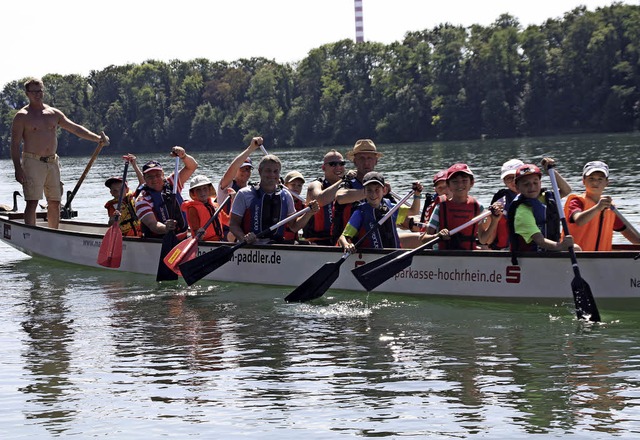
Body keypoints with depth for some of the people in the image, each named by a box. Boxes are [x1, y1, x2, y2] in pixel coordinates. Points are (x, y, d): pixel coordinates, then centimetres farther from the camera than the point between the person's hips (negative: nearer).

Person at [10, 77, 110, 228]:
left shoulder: (54, 114, 13)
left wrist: (97, 138, 4)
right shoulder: (22, 116, -2)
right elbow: (15, 144, -6)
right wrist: (18, 168, -15)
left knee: (55, 203, 7)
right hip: (32, 162, -6)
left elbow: (75, 128, 15)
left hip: (52, 163, 6)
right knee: (32, 202, -12)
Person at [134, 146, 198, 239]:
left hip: (182, 239, 3)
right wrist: (165, 228, -40)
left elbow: (192, 166, 8)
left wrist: (183, 156, -13)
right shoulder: (142, 200, -5)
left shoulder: (171, 184, 9)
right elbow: (152, 224, -18)